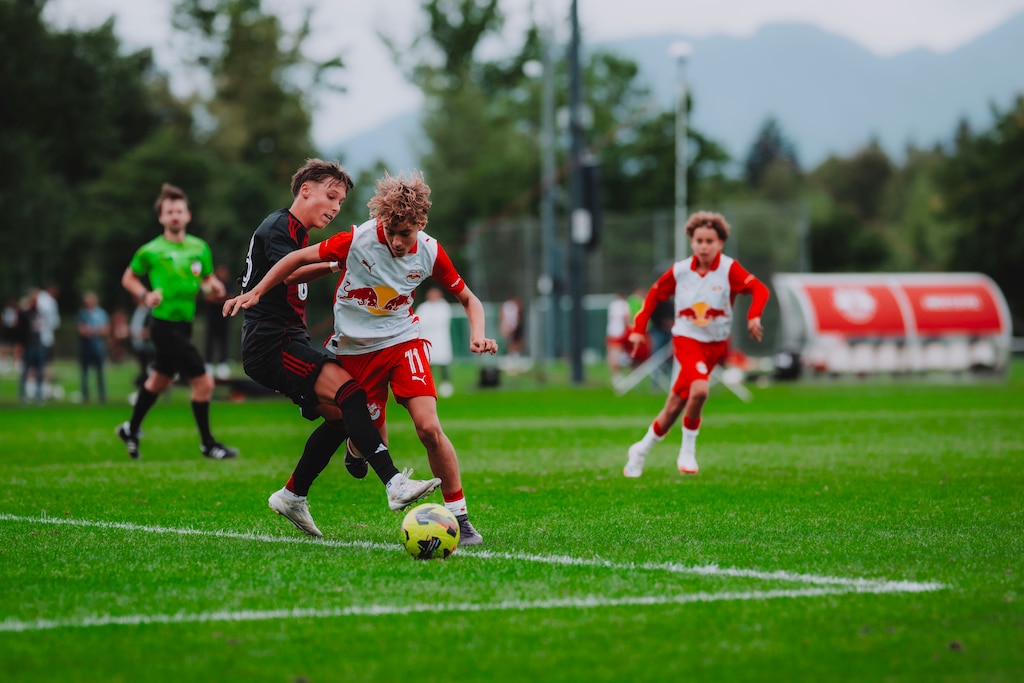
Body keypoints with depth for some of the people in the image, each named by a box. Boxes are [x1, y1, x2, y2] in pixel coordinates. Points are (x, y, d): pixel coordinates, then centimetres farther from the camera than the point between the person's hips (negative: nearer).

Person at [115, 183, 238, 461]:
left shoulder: (199, 248, 5)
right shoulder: (150, 251, -8)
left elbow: (207, 278, 15)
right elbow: (128, 278, 5)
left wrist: (213, 285, -8)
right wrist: (145, 295, -13)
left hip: (184, 326, 7)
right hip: (165, 326, -7)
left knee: (159, 381, 23)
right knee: (204, 382, -10)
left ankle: (131, 430, 42)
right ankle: (207, 443, 4)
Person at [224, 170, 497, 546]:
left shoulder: (429, 252, -12)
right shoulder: (359, 239, -20)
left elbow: (468, 298, 2)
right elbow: (299, 258, -8)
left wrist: (477, 335, -17)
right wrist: (255, 293, -8)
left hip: (403, 340, 1)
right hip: (355, 346, -1)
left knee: (428, 428, -19)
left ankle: (459, 517, -6)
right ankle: (356, 445, 41)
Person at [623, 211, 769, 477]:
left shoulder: (729, 269, -11)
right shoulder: (680, 271, -5)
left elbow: (759, 289, -20)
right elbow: (654, 295, 9)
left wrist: (754, 316, -38)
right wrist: (639, 328, 4)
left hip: (715, 343, 1)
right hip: (687, 339, -1)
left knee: (674, 407, 5)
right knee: (699, 390, -28)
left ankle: (641, 451, 26)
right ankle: (688, 451, -8)